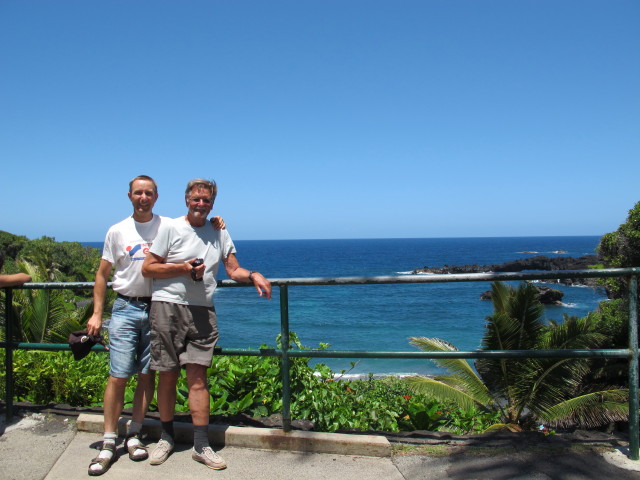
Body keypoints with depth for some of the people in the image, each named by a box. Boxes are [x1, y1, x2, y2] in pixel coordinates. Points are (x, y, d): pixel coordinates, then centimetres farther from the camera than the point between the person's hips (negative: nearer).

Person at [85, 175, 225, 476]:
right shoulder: (117, 231, 6)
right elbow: (102, 275, 8)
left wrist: (213, 226, -10)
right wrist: (97, 314, 2)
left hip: (157, 309, 1)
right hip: (125, 308, 0)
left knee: (148, 375, 6)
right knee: (118, 376, -3)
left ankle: (134, 435, 22)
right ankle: (109, 443, 10)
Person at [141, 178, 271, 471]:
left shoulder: (219, 234, 12)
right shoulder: (171, 228, 1)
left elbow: (233, 270, 12)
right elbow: (147, 269, 0)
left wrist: (253, 276, -8)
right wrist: (183, 269, -12)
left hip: (202, 311, 2)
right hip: (168, 307, -2)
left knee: (197, 376, 0)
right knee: (168, 375, 6)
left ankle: (201, 446, 6)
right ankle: (166, 438, 24)